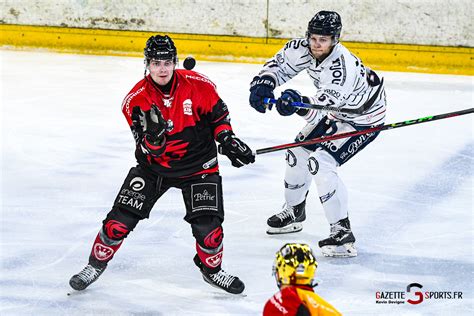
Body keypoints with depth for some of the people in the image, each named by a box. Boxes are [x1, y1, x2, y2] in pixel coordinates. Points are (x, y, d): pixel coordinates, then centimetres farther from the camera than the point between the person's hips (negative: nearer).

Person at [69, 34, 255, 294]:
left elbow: (218, 115, 4)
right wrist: (153, 135, -40)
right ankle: (96, 264, 19)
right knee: (120, 219, -4)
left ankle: (212, 269, 21)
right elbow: (149, 150, -19)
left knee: (208, 225, -9)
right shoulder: (136, 99, -16)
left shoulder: (199, 85, -15)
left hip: (197, 164, 0)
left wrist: (227, 139, -9)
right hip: (154, 165, 0)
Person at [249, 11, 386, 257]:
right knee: (298, 152, 13)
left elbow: (320, 111, -41)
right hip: (337, 110, 9)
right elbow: (280, 64, -4)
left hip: (364, 118, -9)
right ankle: (294, 212, 37)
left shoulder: (342, 68, -39)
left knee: (321, 162, -22)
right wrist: (263, 84, -23)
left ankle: (343, 232, -18)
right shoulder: (304, 49, -17)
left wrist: (299, 103, -61)